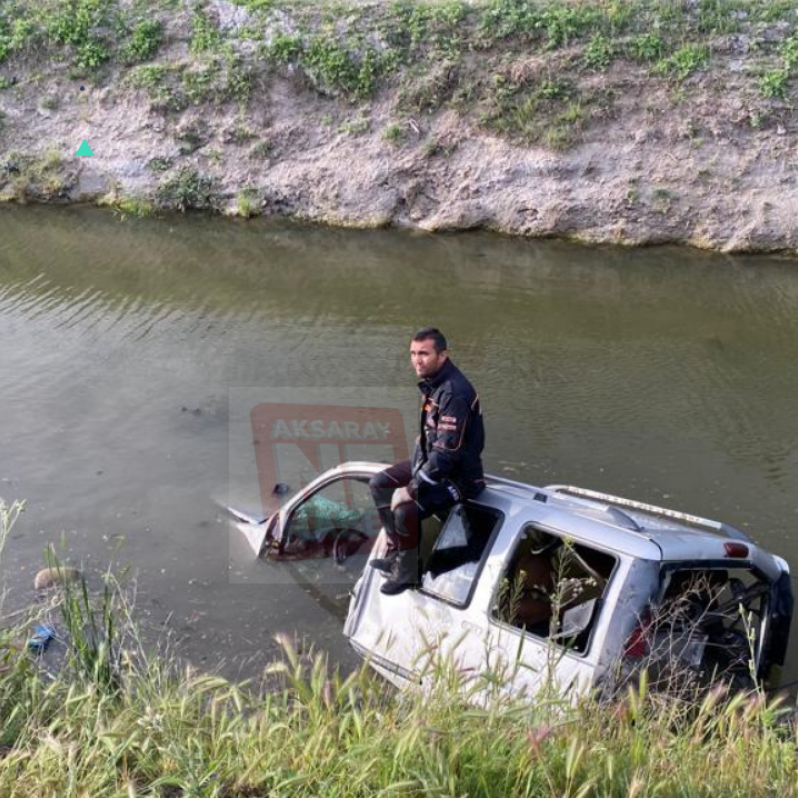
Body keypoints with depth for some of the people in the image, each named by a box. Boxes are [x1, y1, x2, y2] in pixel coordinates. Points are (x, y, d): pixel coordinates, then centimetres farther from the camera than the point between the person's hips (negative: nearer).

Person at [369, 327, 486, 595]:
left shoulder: (454, 392, -29)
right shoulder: (432, 382, 2)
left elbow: (446, 452, -31)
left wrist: (412, 489, -24)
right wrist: (415, 469, 5)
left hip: (458, 475, -10)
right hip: (431, 462, 10)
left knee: (405, 510, -26)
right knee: (379, 484, 12)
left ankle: (406, 573, -2)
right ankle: (396, 553, 21)